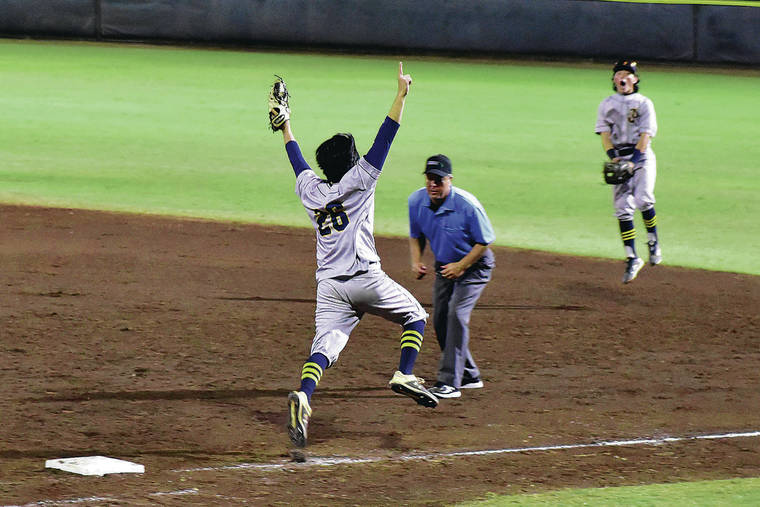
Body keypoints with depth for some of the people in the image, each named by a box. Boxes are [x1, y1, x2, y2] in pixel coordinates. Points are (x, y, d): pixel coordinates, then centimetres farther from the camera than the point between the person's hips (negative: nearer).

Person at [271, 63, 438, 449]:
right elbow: (385, 138, -5)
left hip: (328, 286, 4)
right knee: (415, 316, 16)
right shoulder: (357, 182, -2)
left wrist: (285, 125, 45)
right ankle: (404, 376, -1)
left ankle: (303, 395, -34)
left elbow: (295, 157, 29)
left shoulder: (309, 189, 10)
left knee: (325, 345, -7)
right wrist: (401, 94, -4)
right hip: (366, 279, -4)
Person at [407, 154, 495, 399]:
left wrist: (461, 266, -21)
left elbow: (485, 241, -16)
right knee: (441, 322, 6)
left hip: (474, 266, -6)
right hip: (444, 266, 6)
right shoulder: (416, 201, -11)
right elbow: (416, 235, 8)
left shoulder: (467, 205, -27)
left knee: (456, 314, -21)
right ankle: (469, 375, 24)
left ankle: (449, 383, -22)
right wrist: (416, 261, -9)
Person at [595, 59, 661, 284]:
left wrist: (634, 161, -20)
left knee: (643, 199, -22)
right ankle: (632, 258, -3)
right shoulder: (606, 104, 12)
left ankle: (653, 240, 2)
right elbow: (604, 134, 4)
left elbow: (645, 135, -6)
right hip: (618, 157, 3)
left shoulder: (644, 103, 4)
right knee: (623, 207, -6)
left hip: (641, 156, -3)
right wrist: (614, 157, -14)